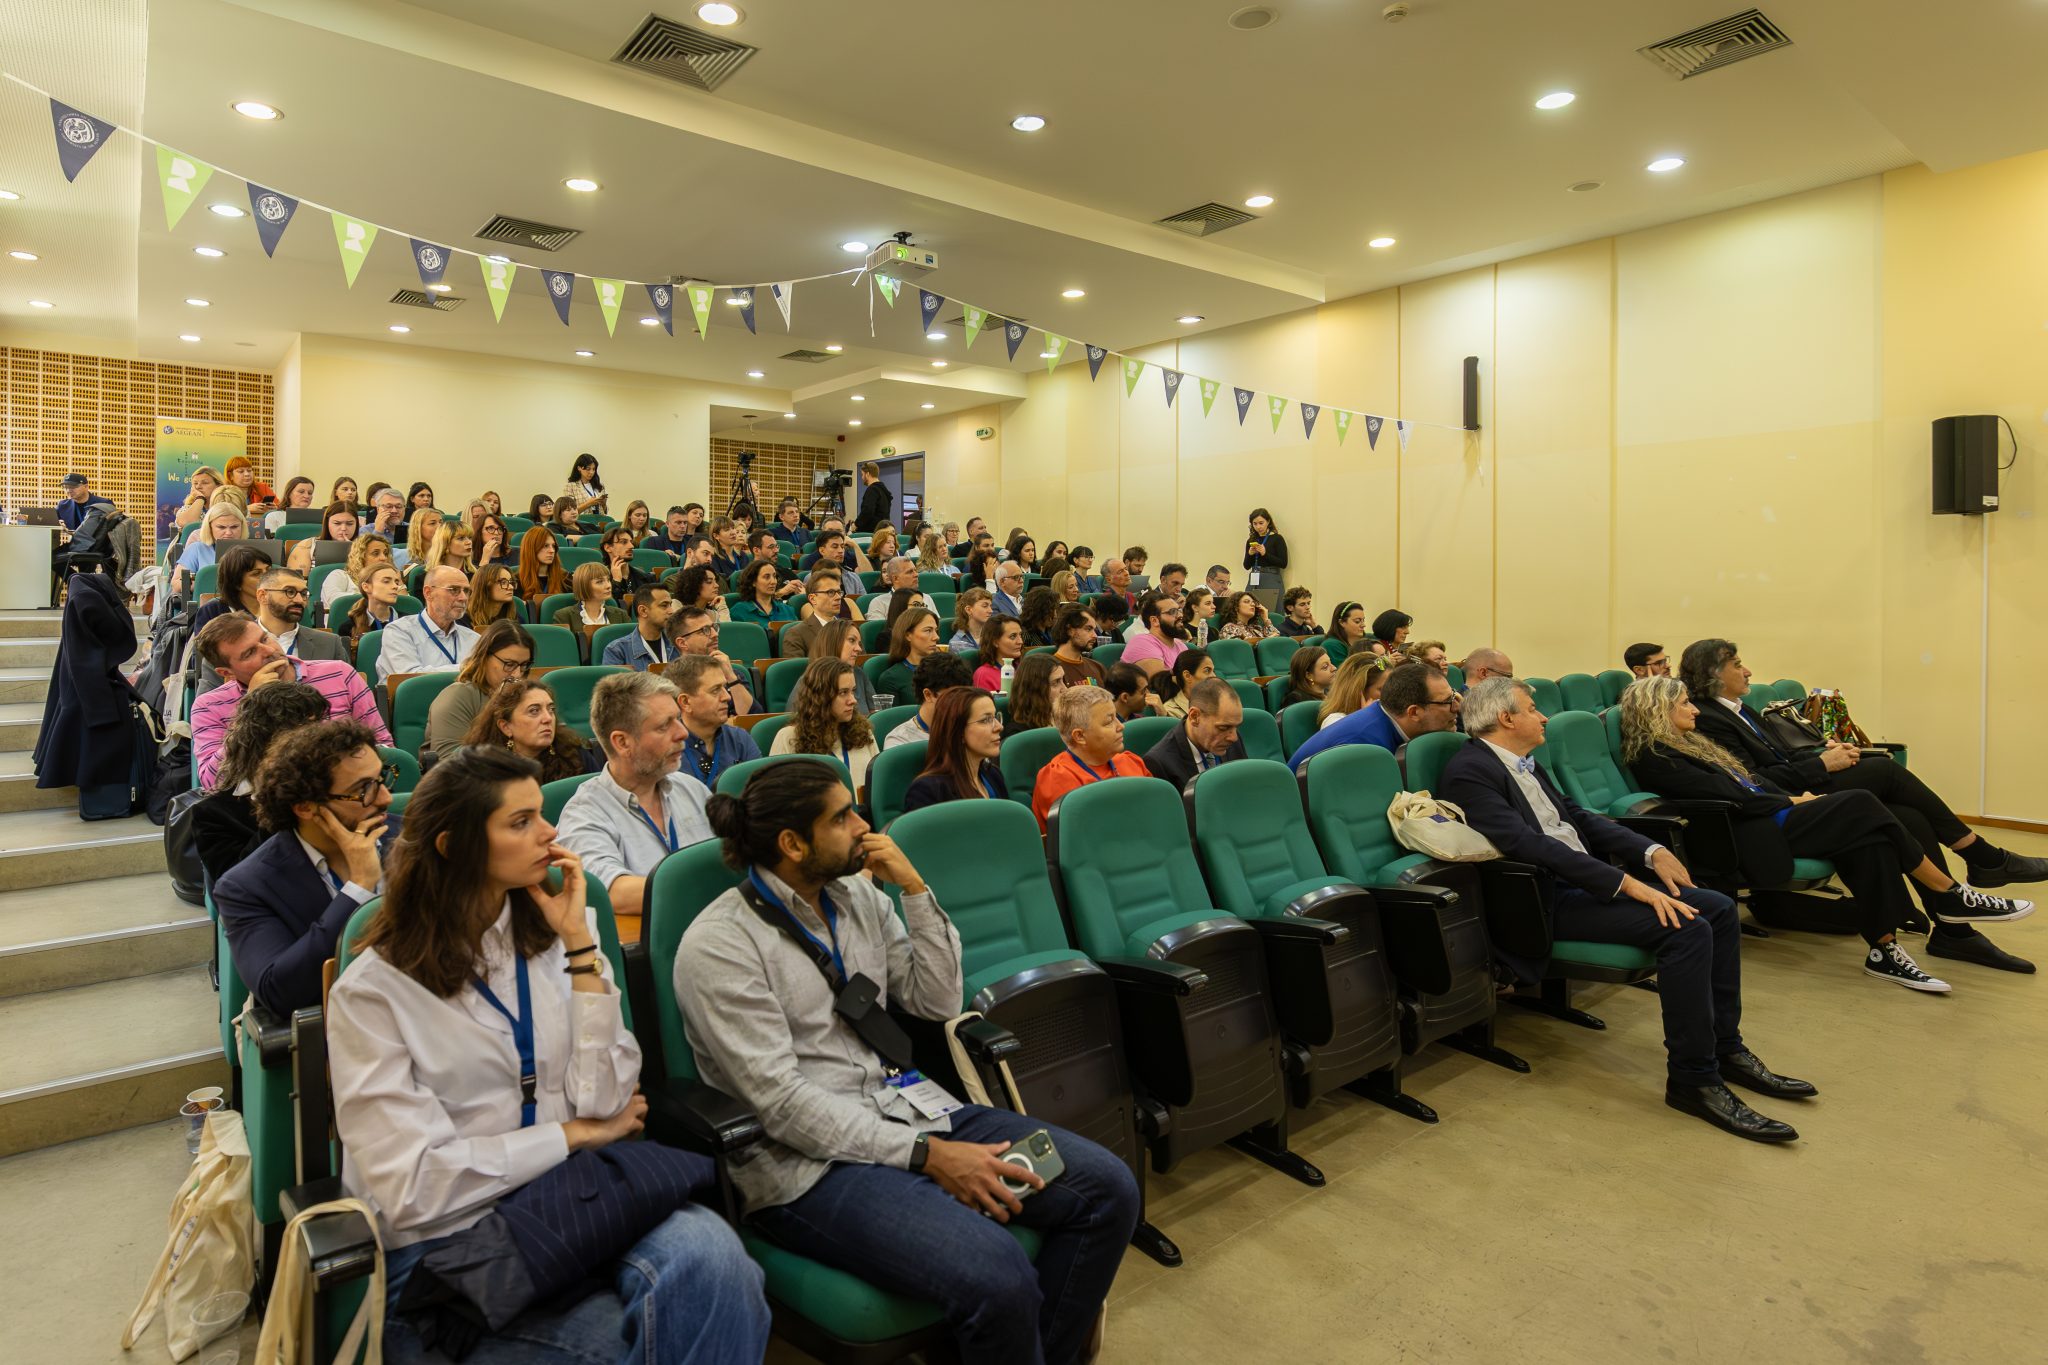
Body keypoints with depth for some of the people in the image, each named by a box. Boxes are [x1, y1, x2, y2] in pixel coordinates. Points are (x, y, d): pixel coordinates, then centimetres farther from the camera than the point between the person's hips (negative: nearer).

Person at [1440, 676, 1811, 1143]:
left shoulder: (1524, 763, 16)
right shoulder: (1468, 772, -16)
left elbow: (1578, 817, 18)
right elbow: (1530, 845, -25)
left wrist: (1651, 852, 3)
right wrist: (1626, 882, -26)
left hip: (1584, 877, 10)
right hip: (1544, 900, -10)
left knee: (1718, 908, 3)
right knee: (1685, 928, -24)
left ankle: (1725, 1048, 15)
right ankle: (1692, 1077, -11)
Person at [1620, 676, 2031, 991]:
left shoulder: (1686, 742, 23)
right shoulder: (1653, 756, -9)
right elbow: (1726, 795, -15)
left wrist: (1792, 798, 4)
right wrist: (1790, 802, -5)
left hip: (1768, 818, 9)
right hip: (1750, 837, -9)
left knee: (1869, 838, -14)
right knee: (1860, 804, -15)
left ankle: (1884, 949, -11)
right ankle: (1950, 896, -1)